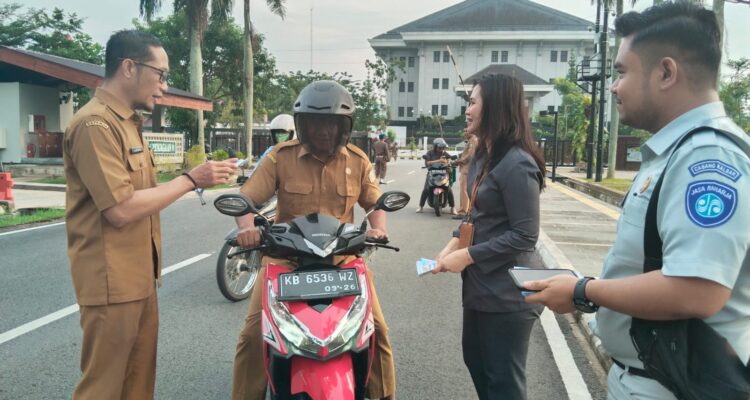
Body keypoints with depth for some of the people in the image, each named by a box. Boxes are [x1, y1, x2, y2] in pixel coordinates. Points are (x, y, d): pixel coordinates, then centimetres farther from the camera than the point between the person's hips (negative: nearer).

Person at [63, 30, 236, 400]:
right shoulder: (95, 123, -16)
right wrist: (190, 179, -17)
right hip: (112, 281, -10)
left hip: (139, 276, 10)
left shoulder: (127, 123, 16)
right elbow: (121, 209, -23)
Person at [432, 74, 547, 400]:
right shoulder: (482, 156, 9)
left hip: (508, 290, -9)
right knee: (475, 361, 24)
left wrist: (467, 256, -20)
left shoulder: (516, 163, -22)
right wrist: (455, 241, 1)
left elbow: (524, 236, -24)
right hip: (481, 284, 10)